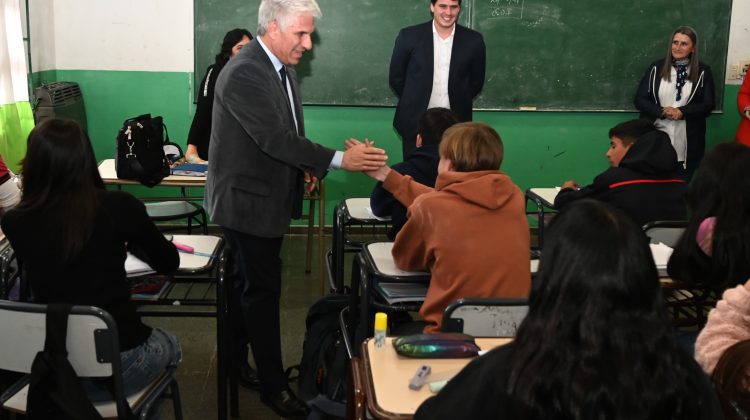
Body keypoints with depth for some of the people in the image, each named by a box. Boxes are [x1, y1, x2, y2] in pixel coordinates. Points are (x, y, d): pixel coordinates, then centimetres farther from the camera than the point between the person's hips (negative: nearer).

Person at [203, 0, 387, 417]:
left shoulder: (281, 66, 7)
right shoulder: (244, 74, -24)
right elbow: (274, 137, -30)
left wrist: (302, 164, -1)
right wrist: (339, 159, -32)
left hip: (268, 198, 9)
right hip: (247, 200, -9)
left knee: (255, 287, 17)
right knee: (264, 290, 0)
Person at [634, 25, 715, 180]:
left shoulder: (703, 72, 3)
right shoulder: (656, 68, 5)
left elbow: (708, 105, -2)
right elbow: (639, 100, 1)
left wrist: (682, 112, -19)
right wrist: (662, 112, -16)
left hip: (688, 141, -1)